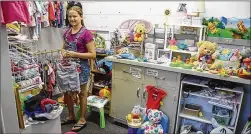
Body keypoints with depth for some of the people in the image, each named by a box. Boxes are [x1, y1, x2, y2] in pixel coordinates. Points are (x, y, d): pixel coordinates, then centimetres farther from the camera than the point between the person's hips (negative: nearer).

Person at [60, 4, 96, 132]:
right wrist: (64, 53, -5)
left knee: (81, 94, 9)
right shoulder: (67, 32, 5)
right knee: (67, 92, 18)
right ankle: (71, 116, 39)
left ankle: (82, 120, 28)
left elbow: (93, 54, -17)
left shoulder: (86, 33, -16)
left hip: (81, 67, -7)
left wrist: (75, 54, -23)